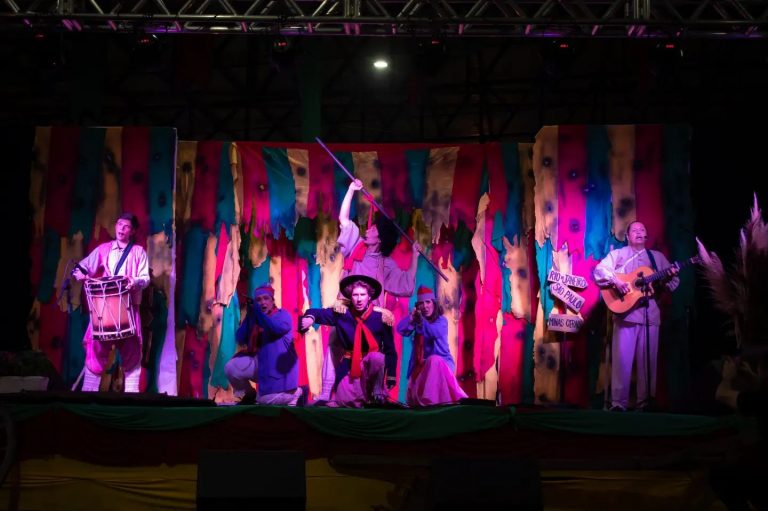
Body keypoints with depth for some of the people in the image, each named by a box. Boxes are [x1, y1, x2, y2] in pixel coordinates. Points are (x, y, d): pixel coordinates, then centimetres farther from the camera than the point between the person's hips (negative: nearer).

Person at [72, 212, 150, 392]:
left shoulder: (138, 252, 8)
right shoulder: (103, 249, 13)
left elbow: (146, 278, 0)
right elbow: (83, 266, 9)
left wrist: (135, 282, -21)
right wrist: (79, 272, -13)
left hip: (128, 308, -1)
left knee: (131, 352, 0)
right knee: (96, 348, -5)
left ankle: (131, 391, 4)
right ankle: (89, 389, 0)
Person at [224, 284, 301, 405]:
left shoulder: (282, 314, 0)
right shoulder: (254, 318, 11)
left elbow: (277, 328, -24)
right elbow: (240, 340, 0)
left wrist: (259, 312, -20)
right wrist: (249, 316, -9)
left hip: (277, 364, -5)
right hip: (258, 361, 5)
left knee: (268, 399, -17)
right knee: (231, 368, -15)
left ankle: (296, 392, 14)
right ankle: (248, 394, 11)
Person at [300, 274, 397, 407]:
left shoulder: (381, 316, -12)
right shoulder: (342, 313, -8)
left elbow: (390, 349, -6)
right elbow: (316, 312, -3)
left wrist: (391, 376, -6)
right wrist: (309, 317, -29)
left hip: (373, 362, -2)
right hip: (349, 365, 2)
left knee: (377, 358, -36)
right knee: (344, 401, -6)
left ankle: (377, 394, -13)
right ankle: (363, 398, 28)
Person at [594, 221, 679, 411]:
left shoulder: (657, 256, 17)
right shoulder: (618, 254, 9)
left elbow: (671, 284, 15)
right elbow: (599, 270, -4)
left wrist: (671, 276, -7)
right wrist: (615, 281, -19)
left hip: (650, 313, 3)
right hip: (626, 313, -3)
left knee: (648, 360, 2)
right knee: (622, 359, -7)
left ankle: (645, 403, 9)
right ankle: (618, 403, -3)